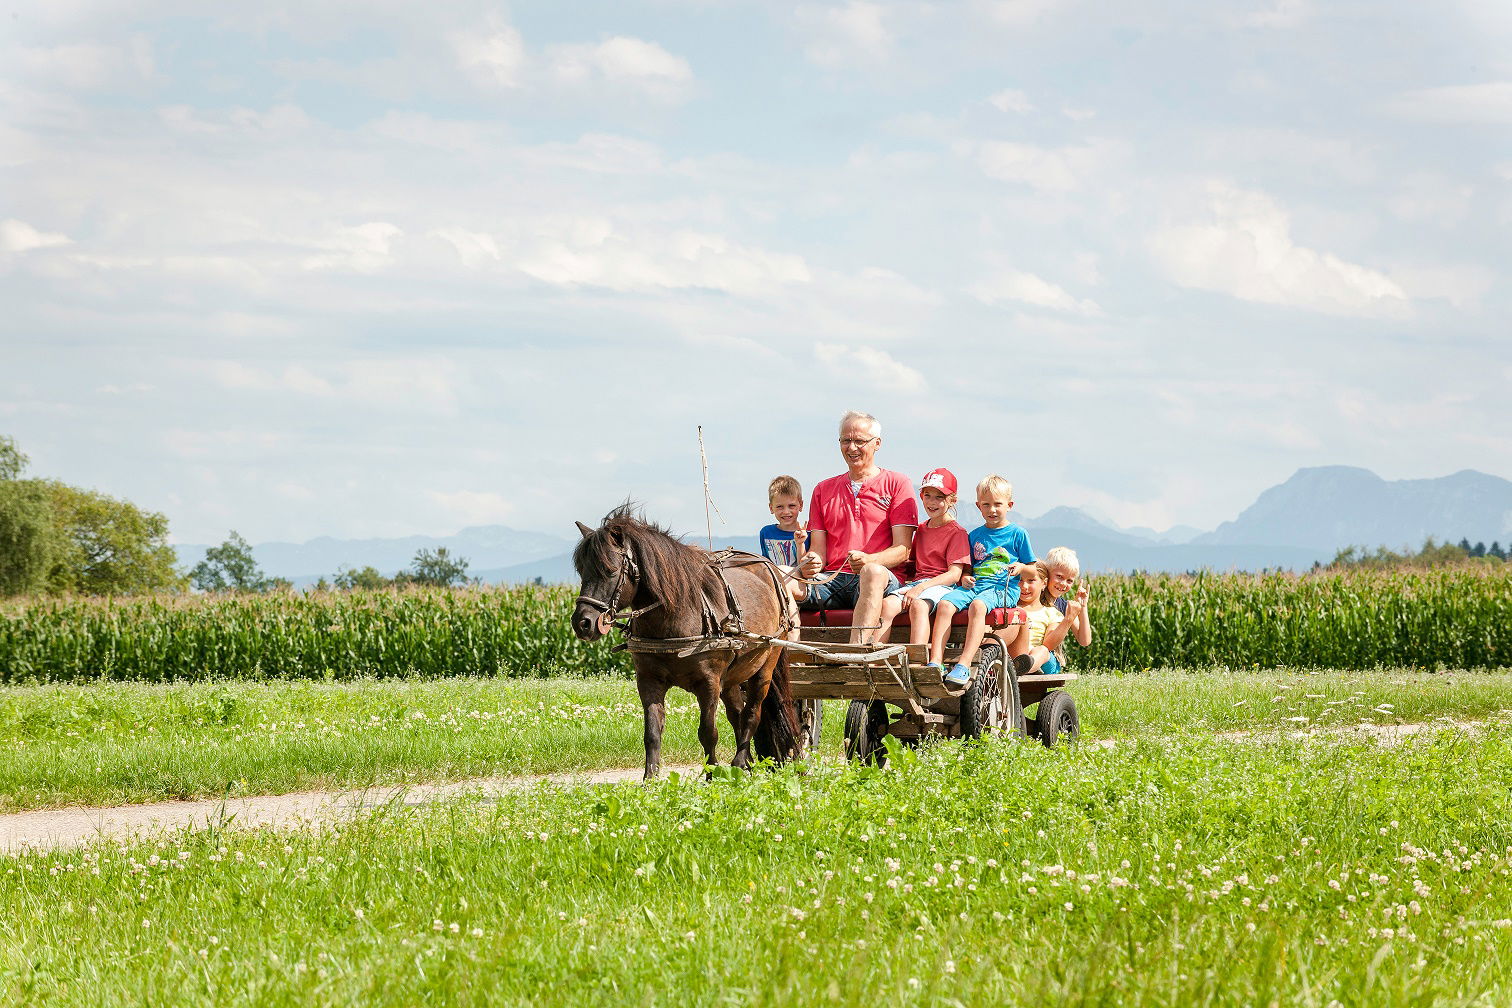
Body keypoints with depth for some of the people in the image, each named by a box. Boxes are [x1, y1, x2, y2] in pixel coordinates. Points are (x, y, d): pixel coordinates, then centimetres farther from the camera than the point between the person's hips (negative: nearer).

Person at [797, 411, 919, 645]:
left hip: (884, 578, -4)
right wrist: (810, 563, -11)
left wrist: (868, 560, -21)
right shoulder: (824, 490, 24)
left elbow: (902, 550, 1)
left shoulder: (897, 484, 11)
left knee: (873, 572, -40)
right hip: (832, 580, 4)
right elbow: (818, 549, 16)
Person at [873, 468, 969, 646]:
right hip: (916, 582, 6)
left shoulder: (957, 532, 2)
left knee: (918, 605, -38)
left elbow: (954, 574, -8)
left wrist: (921, 588, -18)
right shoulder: (921, 530, 24)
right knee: (887, 604, -24)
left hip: (941, 585, -6)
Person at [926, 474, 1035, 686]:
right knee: (945, 604, -27)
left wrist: (1020, 567, -9)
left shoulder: (1017, 534, 10)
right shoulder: (975, 535, 21)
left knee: (977, 605, -37)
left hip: (1003, 589, -4)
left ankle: (964, 664, -48)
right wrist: (965, 578, 4)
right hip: (974, 585, 4)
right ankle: (935, 661, -37)